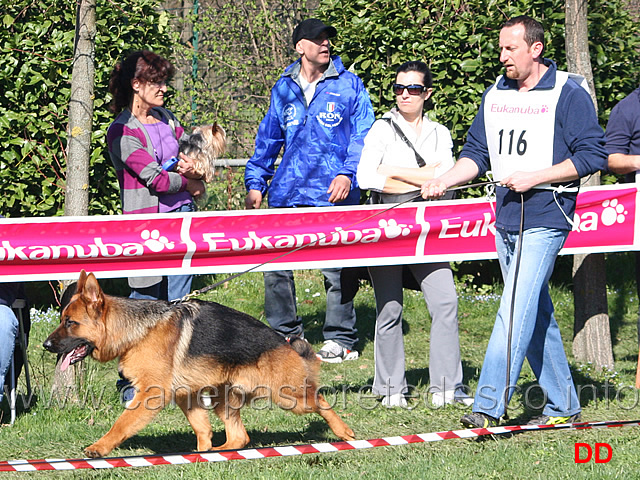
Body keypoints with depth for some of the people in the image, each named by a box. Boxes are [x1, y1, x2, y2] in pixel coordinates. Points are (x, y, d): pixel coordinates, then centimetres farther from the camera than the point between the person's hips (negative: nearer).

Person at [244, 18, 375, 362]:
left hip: (333, 194, -3)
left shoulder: (348, 85, 4)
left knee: (336, 269, -1)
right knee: (275, 265, 1)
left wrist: (348, 173, -13)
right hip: (287, 194, 3)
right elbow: (268, 139, 20)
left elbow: (363, 135, 1)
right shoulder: (283, 88, 14)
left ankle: (341, 340, 11)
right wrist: (255, 182, 12)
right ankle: (285, 332, 16)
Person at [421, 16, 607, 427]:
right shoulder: (496, 95, 13)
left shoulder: (568, 94, -6)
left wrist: (534, 178, -16)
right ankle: (563, 405, 20)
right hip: (505, 219, 7)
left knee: (517, 310, -16)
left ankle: (489, 405, -21)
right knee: (537, 316, 12)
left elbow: (592, 155, -10)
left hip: (545, 218, -7)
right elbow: (477, 153, 16)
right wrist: (446, 180, -3)